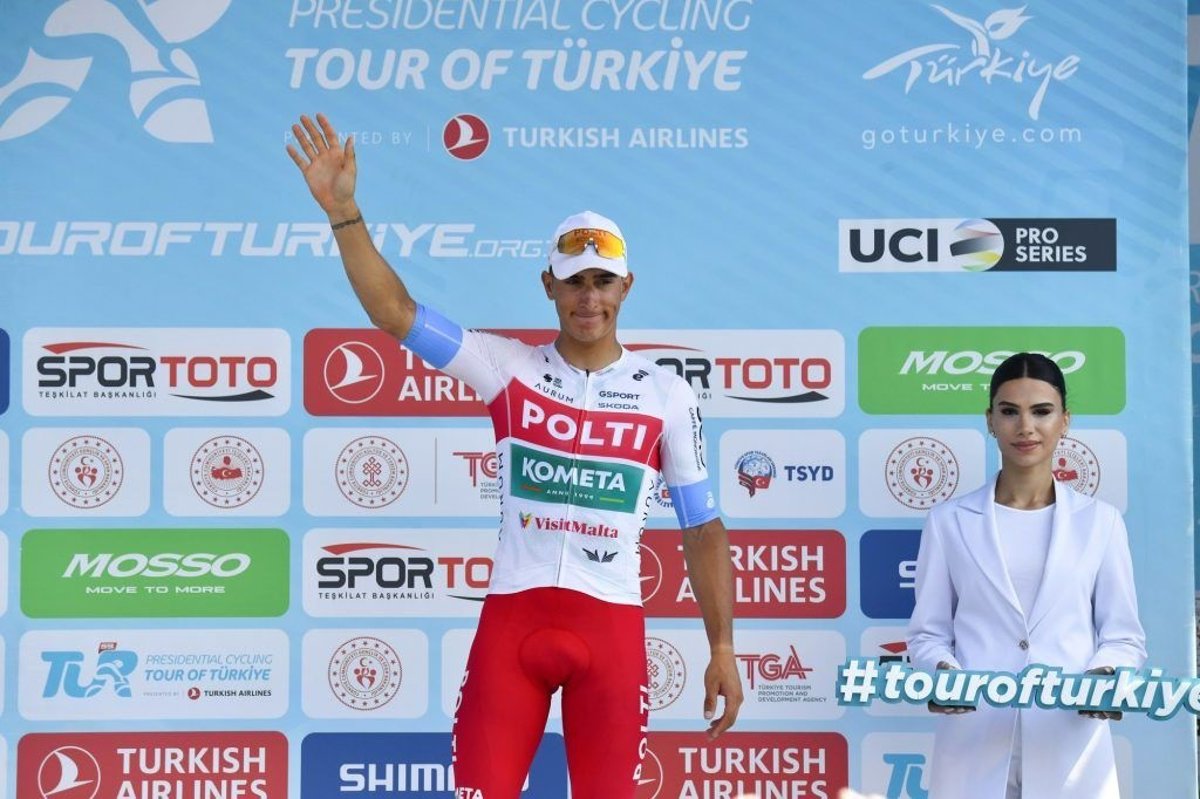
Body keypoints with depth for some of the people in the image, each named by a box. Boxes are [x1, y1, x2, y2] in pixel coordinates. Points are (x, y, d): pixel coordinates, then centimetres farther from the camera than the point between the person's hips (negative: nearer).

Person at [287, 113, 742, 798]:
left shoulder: (667, 394, 5)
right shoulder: (508, 367, 4)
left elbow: (703, 527, 7)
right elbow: (395, 312, -5)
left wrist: (722, 648, 3)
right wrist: (343, 209, -15)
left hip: (611, 625, 0)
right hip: (512, 616, 0)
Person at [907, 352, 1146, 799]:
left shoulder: (1100, 521, 7)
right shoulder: (949, 521, 6)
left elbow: (1123, 636, 8)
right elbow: (928, 632, 7)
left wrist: (1105, 678, -13)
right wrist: (942, 672, -14)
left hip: (1070, 748, 0)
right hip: (974, 748, 0)